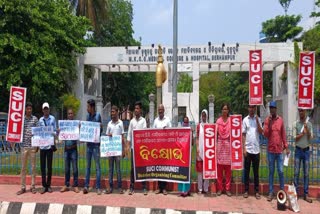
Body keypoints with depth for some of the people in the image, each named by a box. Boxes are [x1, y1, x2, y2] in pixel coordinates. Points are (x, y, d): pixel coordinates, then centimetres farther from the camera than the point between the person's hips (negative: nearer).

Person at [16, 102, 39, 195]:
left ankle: (33, 186, 15)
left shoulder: (35, 119, 2)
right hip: (24, 146, 1)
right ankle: (23, 187, 14)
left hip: (32, 146, -1)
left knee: (33, 167, 6)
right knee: (23, 167, 6)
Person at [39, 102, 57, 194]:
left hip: (50, 145, -2)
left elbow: (55, 131, 1)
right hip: (42, 145, 2)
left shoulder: (53, 119, 1)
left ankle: (49, 185, 15)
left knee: (49, 166, 5)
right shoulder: (40, 120, 7)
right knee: (42, 166, 4)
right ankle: (44, 185, 13)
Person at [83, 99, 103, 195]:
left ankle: (98, 187, 6)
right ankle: (86, 186, 15)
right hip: (88, 143, 5)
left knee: (97, 166, 1)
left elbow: (100, 130, -2)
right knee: (88, 166, 9)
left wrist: (100, 127, -23)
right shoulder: (87, 116, 11)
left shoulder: (98, 115, -4)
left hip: (96, 143, -5)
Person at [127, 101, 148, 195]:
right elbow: (129, 134, 10)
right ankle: (132, 187, 11)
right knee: (133, 167, 5)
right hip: (133, 147, 3)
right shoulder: (132, 121, 10)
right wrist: (127, 145, 1)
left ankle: (144, 187, 9)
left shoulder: (143, 120, 2)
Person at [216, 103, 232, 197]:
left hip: (228, 144, -1)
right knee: (219, 168, 0)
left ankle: (228, 188, 9)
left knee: (228, 168, 0)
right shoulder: (218, 121, 8)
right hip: (220, 144, 1)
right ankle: (219, 188, 8)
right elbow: (216, 133, 10)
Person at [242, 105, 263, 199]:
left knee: (256, 171, 8)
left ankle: (257, 191, 14)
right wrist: (244, 148, -6)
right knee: (246, 171, 5)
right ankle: (246, 190, 13)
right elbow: (243, 135, 1)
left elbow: (261, 132, -5)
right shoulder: (245, 120, 2)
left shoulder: (258, 119, 6)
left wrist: (257, 121, -13)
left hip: (256, 149, 1)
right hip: (248, 149, -1)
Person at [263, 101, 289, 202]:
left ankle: (282, 191, 16)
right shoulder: (267, 120, 0)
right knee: (271, 171, 5)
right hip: (271, 150, -1)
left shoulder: (280, 120, 4)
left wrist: (286, 146, 4)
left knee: (280, 171, 3)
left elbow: (283, 134, 8)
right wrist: (269, 123, -18)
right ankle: (271, 192, 11)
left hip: (279, 150, 1)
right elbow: (265, 134, -8)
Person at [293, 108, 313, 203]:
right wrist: (303, 133, -15)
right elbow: (295, 137, -7)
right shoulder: (295, 124, -3)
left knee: (306, 173, 5)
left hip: (306, 150, 1)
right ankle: (296, 192, 9)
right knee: (296, 173, 2)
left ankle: (306, 194, 11)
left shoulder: (309, 124, 2)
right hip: (298, 150, -1)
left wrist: (306, 128, -18)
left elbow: (311, 137, -6)